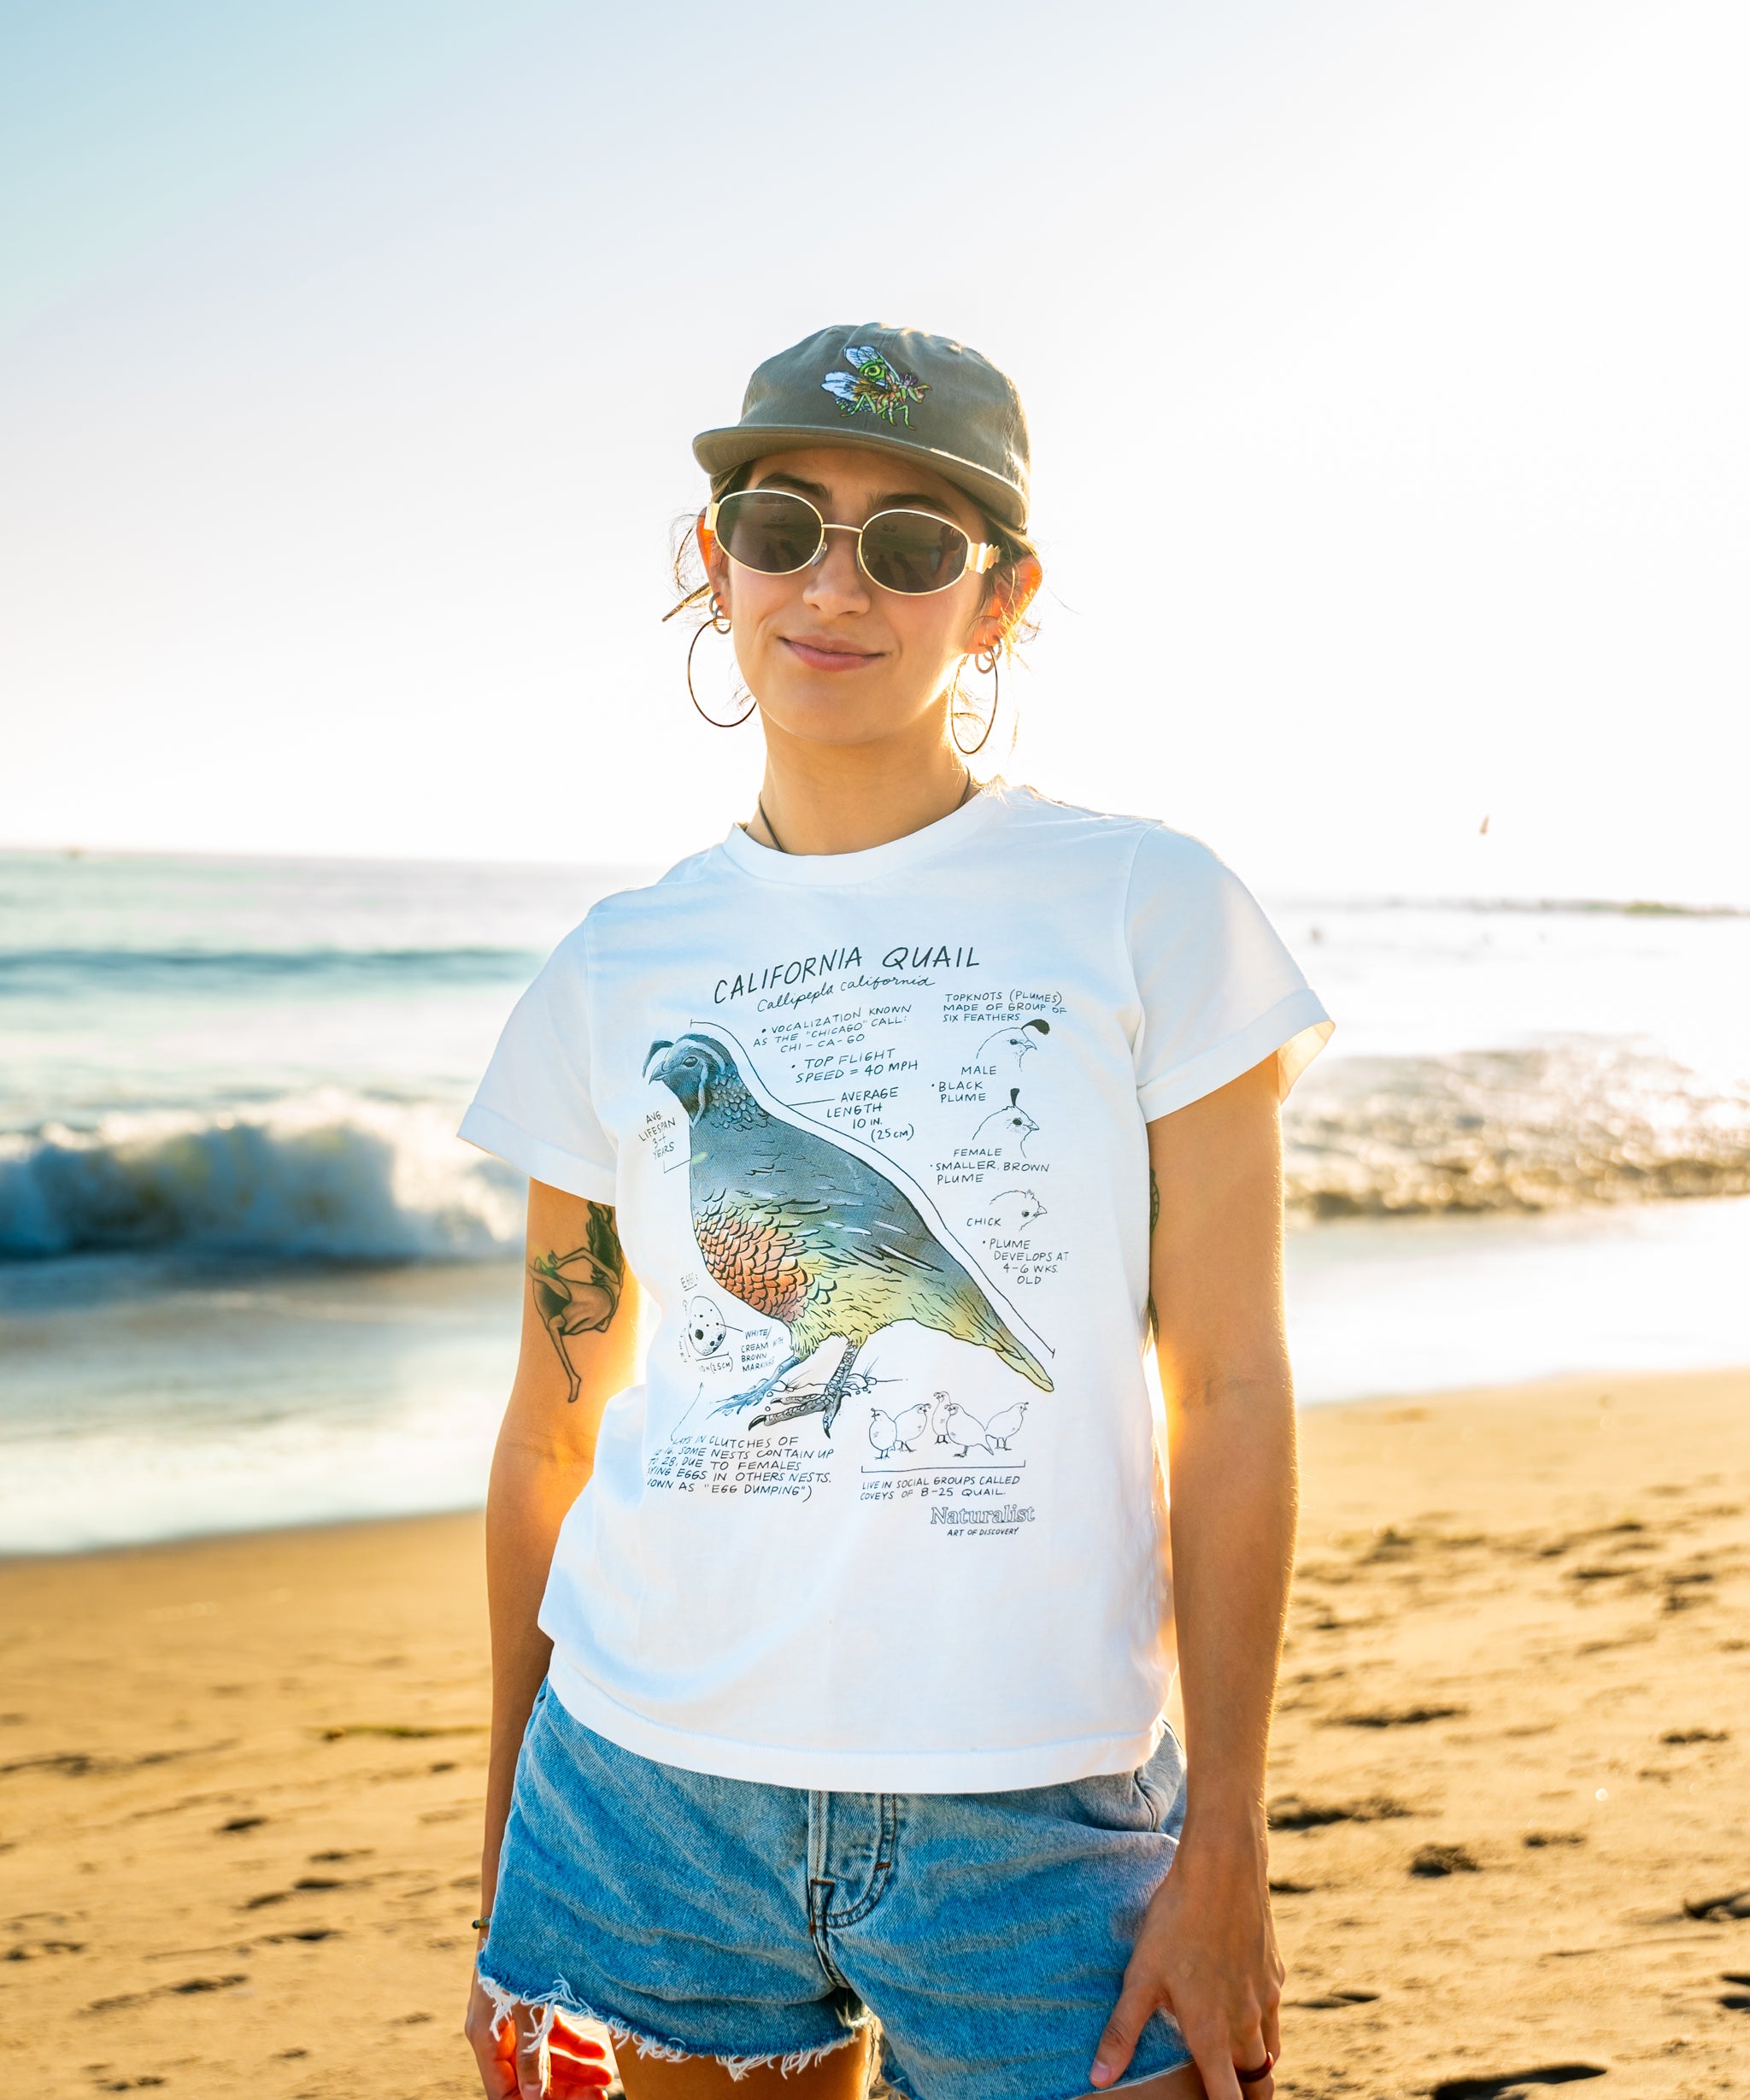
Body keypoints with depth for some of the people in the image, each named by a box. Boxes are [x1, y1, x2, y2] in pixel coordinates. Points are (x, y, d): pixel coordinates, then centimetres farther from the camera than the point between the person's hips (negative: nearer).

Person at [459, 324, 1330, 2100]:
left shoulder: (1149, 912, -3)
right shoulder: (618, 978, 4)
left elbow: (1229, 1395, -3)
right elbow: (555, 1427, 9)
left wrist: (1224, 1847, -6)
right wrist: (506, 1848, 11)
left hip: (1034, 1819, -2)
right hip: (649, 1789, 2)